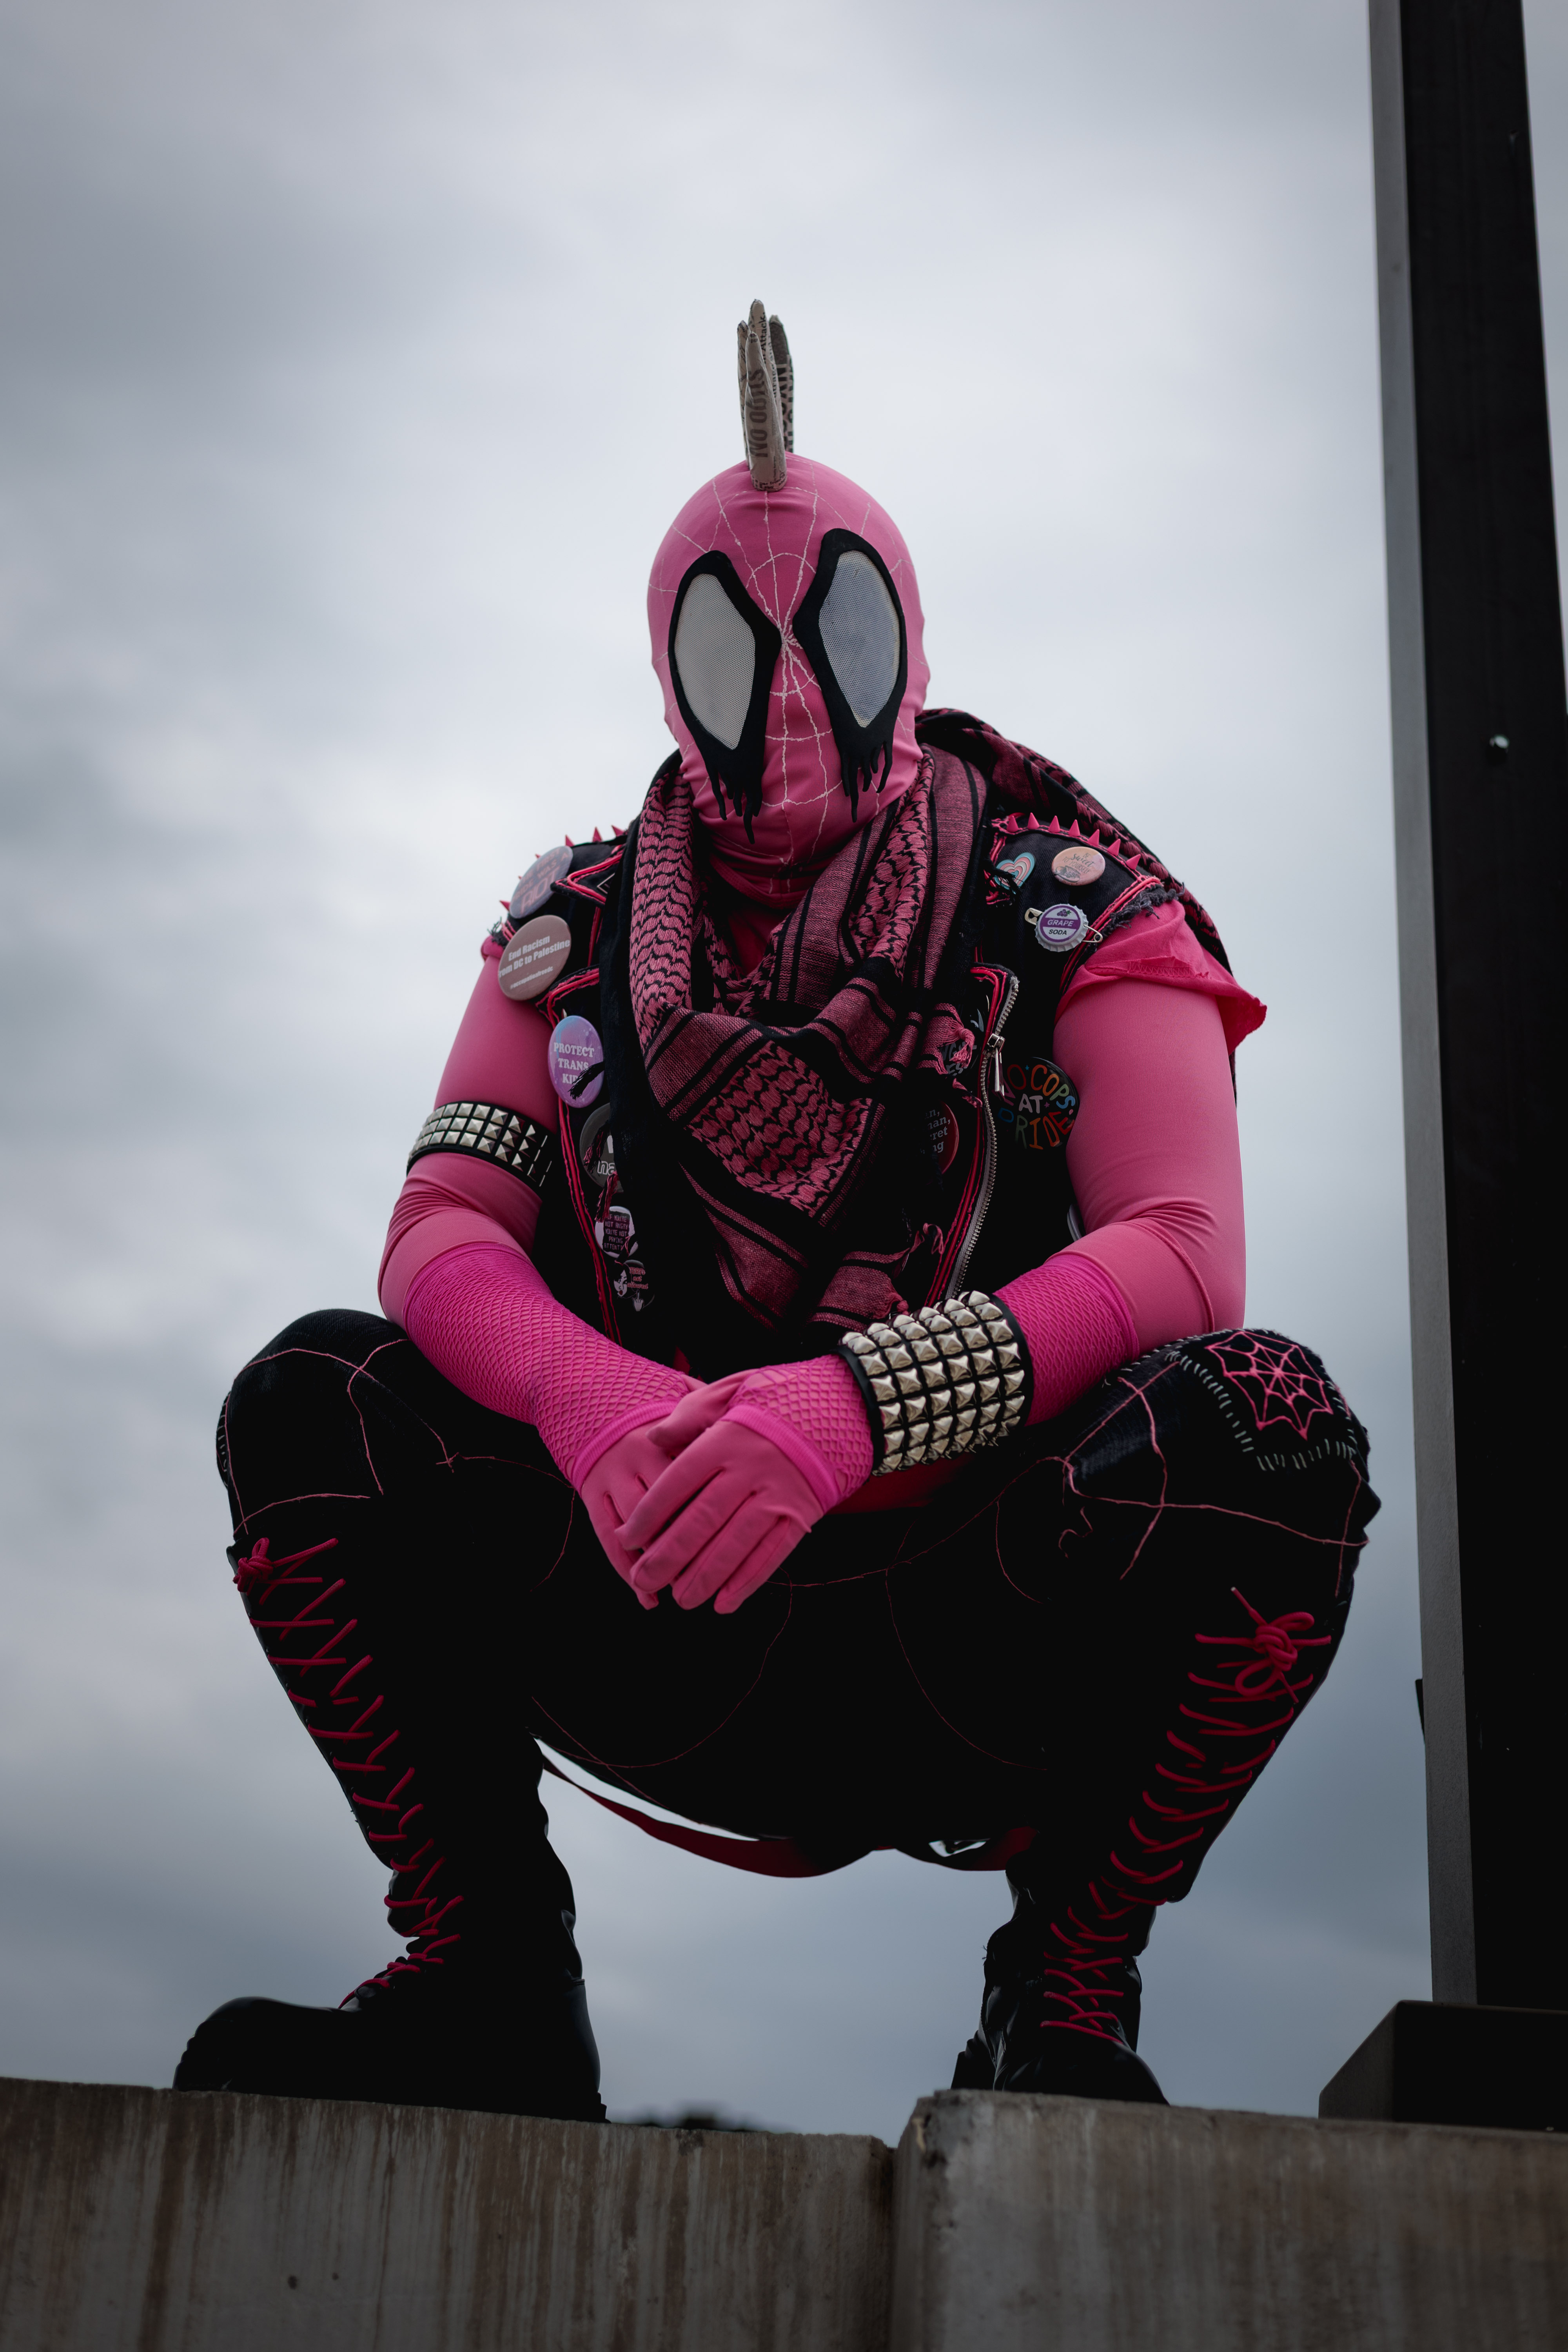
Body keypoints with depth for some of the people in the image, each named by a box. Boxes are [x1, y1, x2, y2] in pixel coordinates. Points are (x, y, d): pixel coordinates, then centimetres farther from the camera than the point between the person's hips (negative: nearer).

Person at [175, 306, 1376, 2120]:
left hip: (990, 1660, -2)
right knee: (309, 1403, -17)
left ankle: (1064, 2007, -12)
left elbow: (1183, 1257, -16)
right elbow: (440, 1239, -4)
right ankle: (485, 1977, -6)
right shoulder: (581, 929, 9)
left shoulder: (1072, 911, 0)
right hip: (673, 1640, 2)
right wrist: (585, 1395, -29)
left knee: (1266, 1422, -30)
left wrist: (854, 1399, -34)